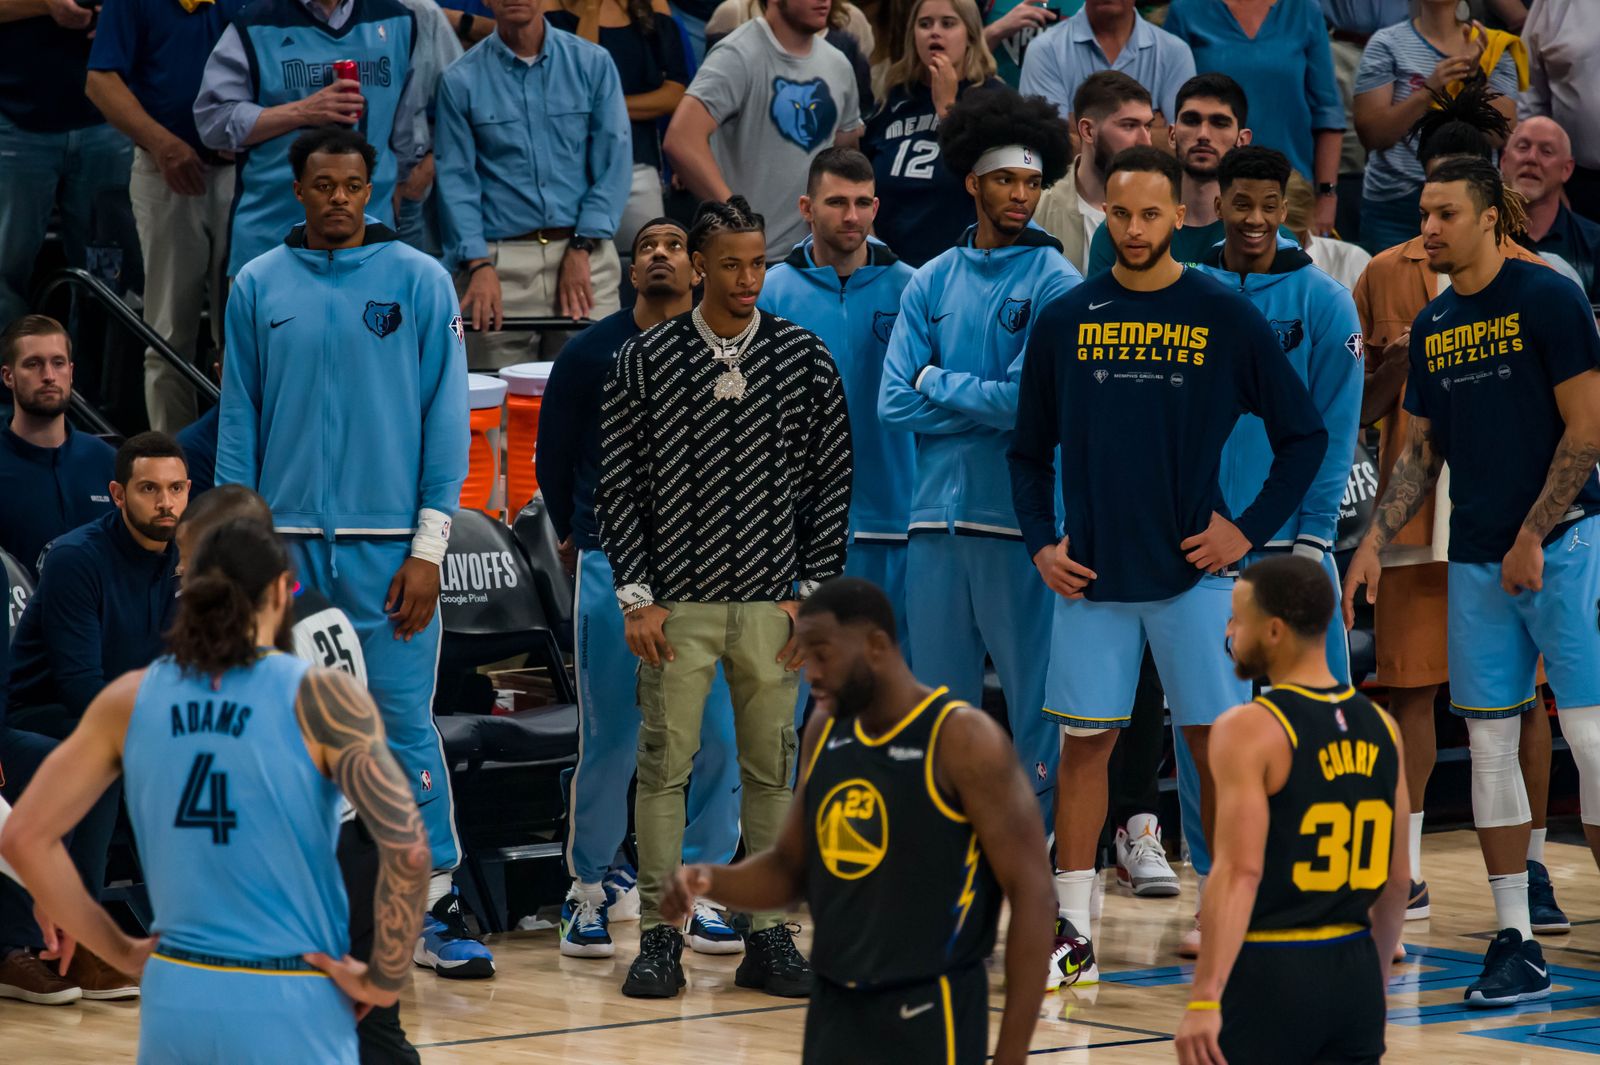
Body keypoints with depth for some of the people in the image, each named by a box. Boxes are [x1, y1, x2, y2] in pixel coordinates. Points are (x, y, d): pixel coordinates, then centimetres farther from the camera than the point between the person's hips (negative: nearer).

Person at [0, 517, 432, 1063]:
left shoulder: (131, 699, 3)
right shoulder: (323, 698, -9)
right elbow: (406, 845, -19)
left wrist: (120, 951, 10)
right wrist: (385, 979, -7)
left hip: (174, 1002, 4)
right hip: (288, 1016, -4)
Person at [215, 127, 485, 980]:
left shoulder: (419, 281, 1)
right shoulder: (259, 287, 7)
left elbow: (446, 415, 0)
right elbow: (239, 422, 8)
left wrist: (428, 548, -6)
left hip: (388, 543, -2)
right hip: (288, 544, 2)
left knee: (405, 725, -4)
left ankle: (433, 906, 2)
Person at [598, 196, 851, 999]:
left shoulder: (805, 360, 4)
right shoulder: (645, 360, 0)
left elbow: (832, 482, 7)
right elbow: (618, 485, 1)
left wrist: (813, 591, 0)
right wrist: (636, 595, -5)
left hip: (772, 604, 2)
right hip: (677, 605, -1)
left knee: (772, 768, 5)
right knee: (663, 764, -1)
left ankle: (768, 936, 11)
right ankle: (659, 936, 5)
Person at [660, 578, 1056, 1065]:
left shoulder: (963, 740, -14)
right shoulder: (825, 731, 8)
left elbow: (1031, 892, -15)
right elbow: (791, 867, 18)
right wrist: (713, 880, -5)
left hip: (928, 1021, -7)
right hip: (834, 1014, 8)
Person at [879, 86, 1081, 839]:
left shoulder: (1054, 283, -1)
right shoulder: (933, 283, 11)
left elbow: (1030, 400, -12)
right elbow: (895, 405, 3)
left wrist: (940, 383, -2)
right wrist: (986, 405, -5)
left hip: (1020, 517, -4)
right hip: (937, 516, 4)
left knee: (1035, 692, -3)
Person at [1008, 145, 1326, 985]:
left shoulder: (1227, 319, -1)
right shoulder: (1064, 323, 5)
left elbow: (1305, 437, 4)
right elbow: (1029, 451, 14)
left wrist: (1250, 530, -4)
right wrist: (1040, 543, 1)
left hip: (1193, 571, -2)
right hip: (1091, 573, 2)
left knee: (1218, 746, 1)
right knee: (1084, 744, 2)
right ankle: (1074, 932, 8)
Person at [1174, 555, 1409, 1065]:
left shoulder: (1250, 729, -13)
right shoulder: (1380, 727, 8)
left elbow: (1240, 871, -21)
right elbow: (1396, 879, 15)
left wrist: (1204, 999, -25)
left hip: (1269, 973, -6)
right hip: (1354, 974, 6)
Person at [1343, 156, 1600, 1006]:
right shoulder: (1432, 326, 12)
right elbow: (1421, 451, 18)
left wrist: (1532, 538, -12)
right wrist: (1373, 542, 7)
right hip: (1476, 557, 6)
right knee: (1489, 745, 3)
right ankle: (1515, 945, 8)